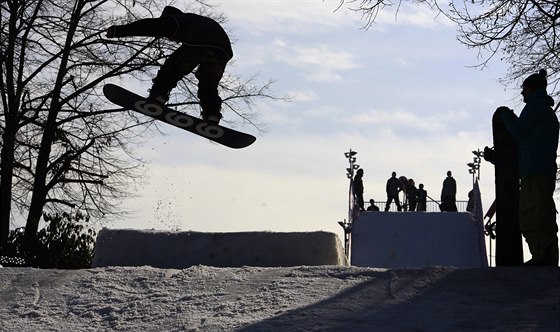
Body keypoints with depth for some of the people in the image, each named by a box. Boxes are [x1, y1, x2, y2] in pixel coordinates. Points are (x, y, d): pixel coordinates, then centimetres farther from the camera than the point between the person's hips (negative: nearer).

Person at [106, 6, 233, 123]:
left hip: (195, 46, -5)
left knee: (171, 70, 14)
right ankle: (212, 115, 3)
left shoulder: (175, 20, 26)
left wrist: (118, 31, 20)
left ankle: (157, 97, -4)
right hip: (223, 52, 5)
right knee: (209, 86, 22)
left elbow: (148, 26, 19)